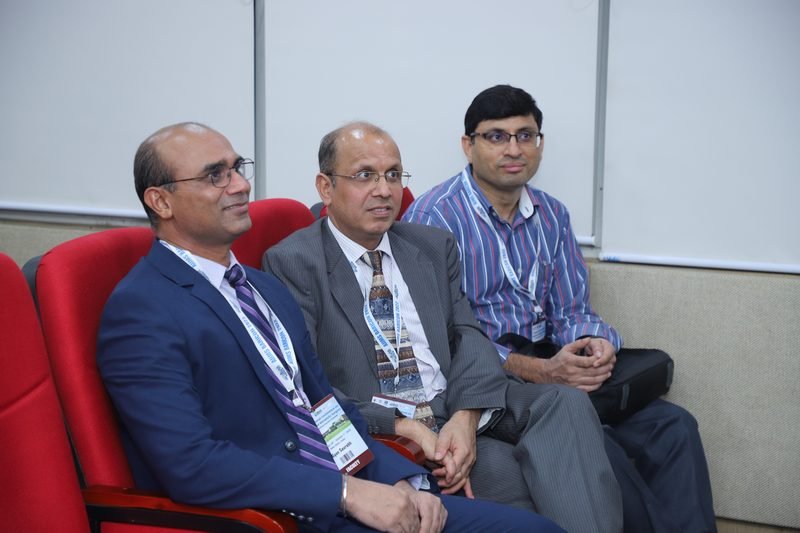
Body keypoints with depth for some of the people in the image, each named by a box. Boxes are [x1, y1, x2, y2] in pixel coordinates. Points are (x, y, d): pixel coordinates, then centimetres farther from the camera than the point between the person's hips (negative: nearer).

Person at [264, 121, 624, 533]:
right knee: (506, 471, -29)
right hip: (376, 434, -5)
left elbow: (469, 335, 6)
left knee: (565, 403, -21)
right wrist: (401, 427, -20)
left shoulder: (435, 247, 16)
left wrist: (466, 417, -15)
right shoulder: (291, 263, -2)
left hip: (458, 410, 6)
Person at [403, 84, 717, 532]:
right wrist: (537, 371, -24)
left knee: (674, 426, -11)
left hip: (549, 372, 7)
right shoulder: (435, 217, -9)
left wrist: (596, 342, -11)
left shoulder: (552, 215, 13)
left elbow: (572, 311, 14)